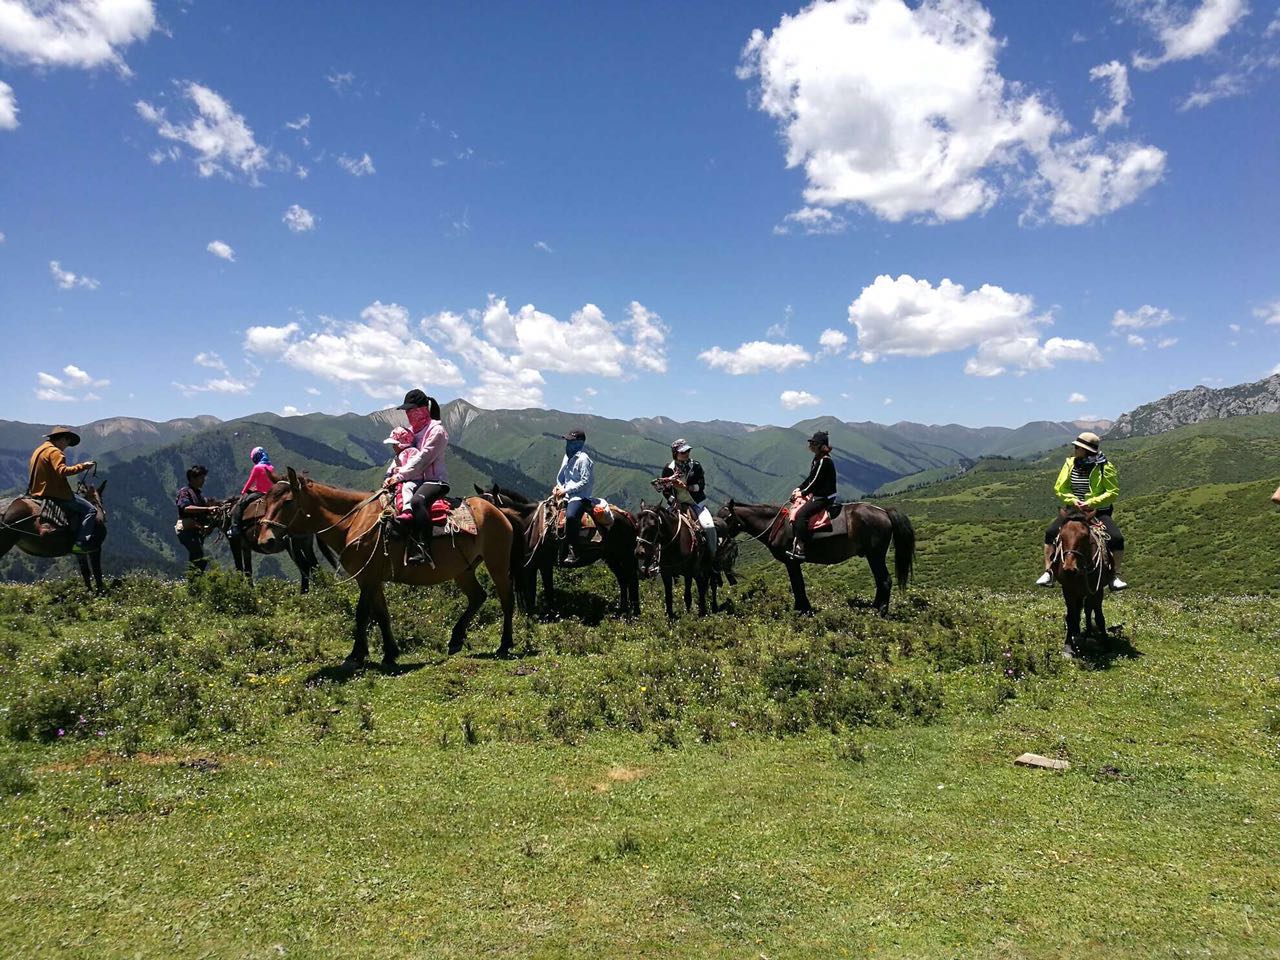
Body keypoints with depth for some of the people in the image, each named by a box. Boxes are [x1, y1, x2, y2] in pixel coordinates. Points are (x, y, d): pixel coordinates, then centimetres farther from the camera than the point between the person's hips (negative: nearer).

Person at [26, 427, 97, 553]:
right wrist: (82, 466, -26)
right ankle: (81, 543, -20)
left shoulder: (39, 450, 18)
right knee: (91, 510, -11)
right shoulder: (55, 452, -14)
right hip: (56, 494, -11)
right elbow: (62, 471, -30)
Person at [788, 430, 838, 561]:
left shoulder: (824, 461, -19)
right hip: (817, 495, 11)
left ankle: (800, 550, -25)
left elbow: (815, 481, -20)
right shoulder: (818, 459, 12)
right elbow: (810, 478, 18)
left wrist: (803, 493, -12)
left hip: (824, 497, -11)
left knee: (801, 514, -24)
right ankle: (796, 543, 16)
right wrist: (799, 488, 8)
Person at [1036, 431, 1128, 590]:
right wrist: (1073, 500, -15)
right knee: (1050, 532, -17)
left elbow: (1113, 493, -9)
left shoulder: (1105, 467, -8)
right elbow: (1059, 488, 4)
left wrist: (1091, 503, -21)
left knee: (1117, 538, -23)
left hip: (1099, 512, -2)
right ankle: (1048, 573, -11)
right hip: (1074, 510, 3)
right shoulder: (1070, 464, 2)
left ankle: (1115, 576, -6)